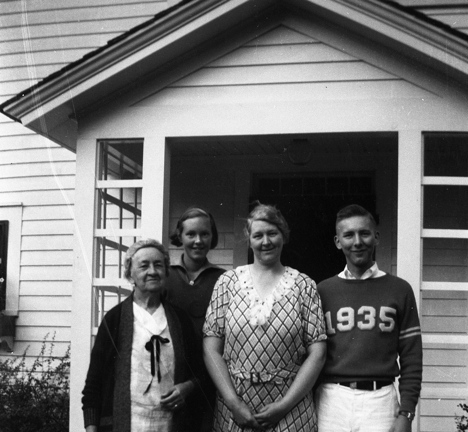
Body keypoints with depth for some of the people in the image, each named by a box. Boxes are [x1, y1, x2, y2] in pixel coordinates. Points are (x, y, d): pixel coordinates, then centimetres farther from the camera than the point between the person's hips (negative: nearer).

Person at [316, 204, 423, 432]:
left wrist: (406, 413, -3)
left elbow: (411, 358, 4)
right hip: (332, 399, 1)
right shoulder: (323, 291, 7)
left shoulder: (399, 290, 5)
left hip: (379, 399, -1)